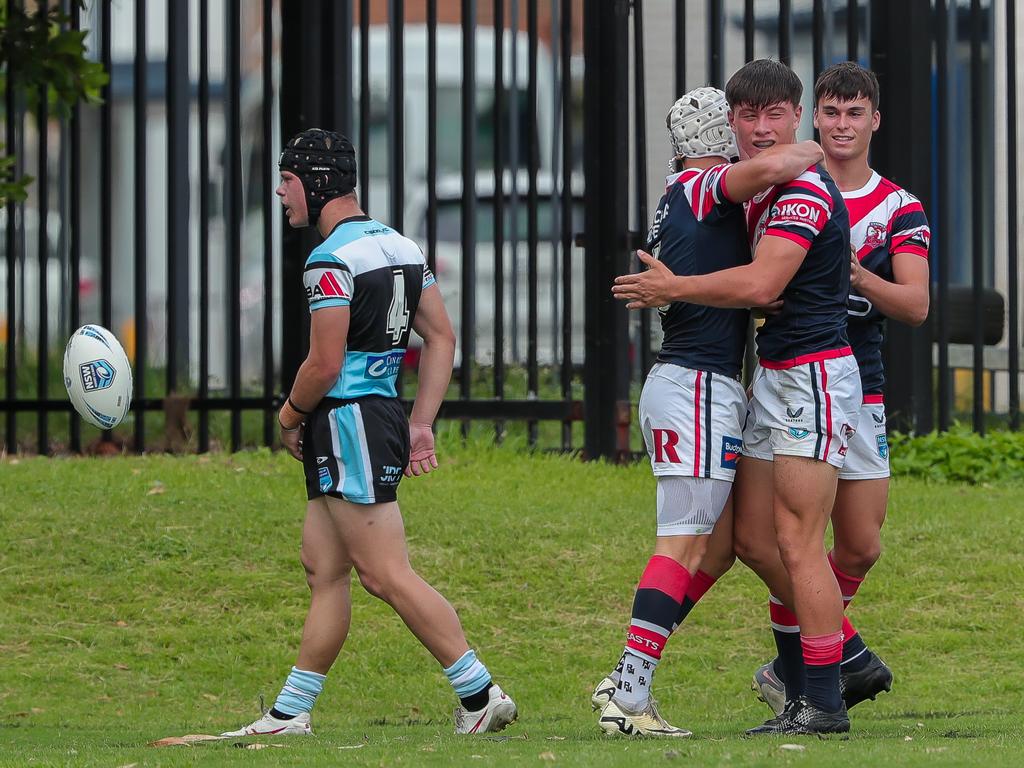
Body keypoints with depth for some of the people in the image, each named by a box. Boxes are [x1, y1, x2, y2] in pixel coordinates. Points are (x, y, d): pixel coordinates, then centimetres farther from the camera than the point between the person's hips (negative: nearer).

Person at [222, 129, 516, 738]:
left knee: (387, 575, -9)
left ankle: (480, 695, -10)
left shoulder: (332, 261, -15)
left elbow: (325, 367, -18)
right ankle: (291, 712, 14)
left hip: (347, 422, -10)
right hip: (385, 414, 10)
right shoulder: (400, 246, 14)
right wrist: (421, 425, 15)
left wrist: (290, 416, 1)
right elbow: (442, 337, 14)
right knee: (324, 572, 12)